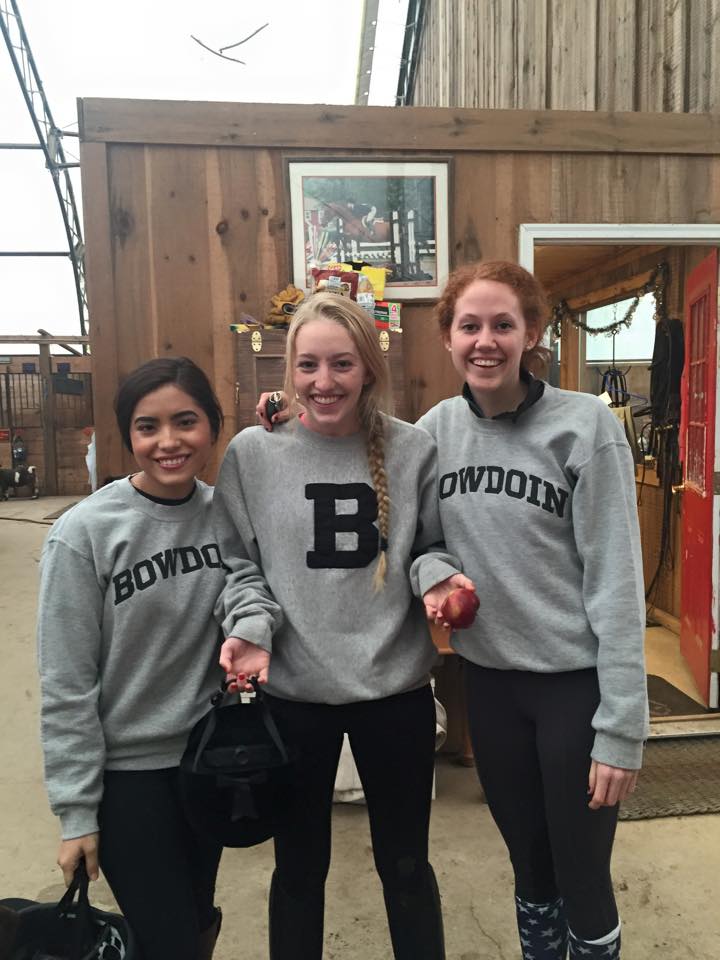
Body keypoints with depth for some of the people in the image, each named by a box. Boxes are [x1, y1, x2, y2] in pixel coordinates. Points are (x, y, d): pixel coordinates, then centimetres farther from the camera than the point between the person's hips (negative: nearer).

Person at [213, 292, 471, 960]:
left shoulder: (412, 450, -5)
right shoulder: (252, 453, -6)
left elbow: (431, 548, 5)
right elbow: (237, 562, 1)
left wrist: (435, 575, -16)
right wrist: (250, 627, -15)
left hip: (396, 688, 0)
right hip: (290, 692, 0)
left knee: (405, 863, 20)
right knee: (299, 865, 21)